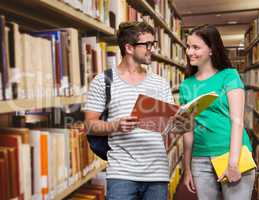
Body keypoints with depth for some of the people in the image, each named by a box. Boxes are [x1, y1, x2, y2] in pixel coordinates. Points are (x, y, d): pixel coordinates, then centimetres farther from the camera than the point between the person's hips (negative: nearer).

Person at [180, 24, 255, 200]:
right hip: (200, 160, 3)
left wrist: (233, 162, -17)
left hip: (233, 154, -3)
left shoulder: (229, 76, -3)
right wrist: (187, 168, 8)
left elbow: (237, 120, -10)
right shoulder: (186, 85, 6)